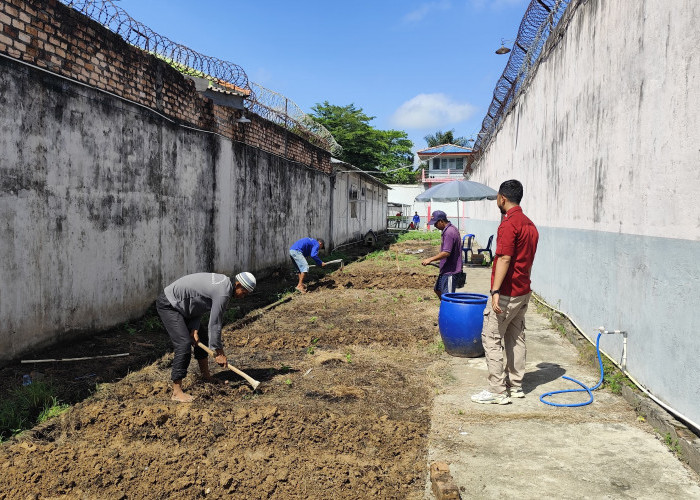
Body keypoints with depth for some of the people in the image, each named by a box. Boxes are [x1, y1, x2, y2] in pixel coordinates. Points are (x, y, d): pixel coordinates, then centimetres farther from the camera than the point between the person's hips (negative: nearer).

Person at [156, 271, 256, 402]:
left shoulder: (224, 282, 5)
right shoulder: (223, 293, -25)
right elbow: (214, 324, -20)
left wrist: (194, 329, -3)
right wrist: (219, 353, -11)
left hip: (179, 305, 11)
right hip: (167, 304, -11)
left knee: (201, 339, 15)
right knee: (184, 343, -18)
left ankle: (206, 376, 30)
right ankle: (176, 392, -12)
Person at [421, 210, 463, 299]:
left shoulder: (449, 232, -22)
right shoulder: (452, 229, 11)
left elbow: (446, 253, -28)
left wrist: (430, 259, -23)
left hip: (450, 271, -11)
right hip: (446, 270, 11)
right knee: (438, 290, 21)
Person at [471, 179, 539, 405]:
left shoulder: (509, 224, -17)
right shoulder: (529, 224, 13)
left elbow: (504, 259, -24)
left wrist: (496, 291, -26)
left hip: (508, 293, -10)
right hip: (524, 291, 10)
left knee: (492, 337, -3)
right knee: (516, 338, 15)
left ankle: (497, 391, -1)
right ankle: (515, 386, 22)